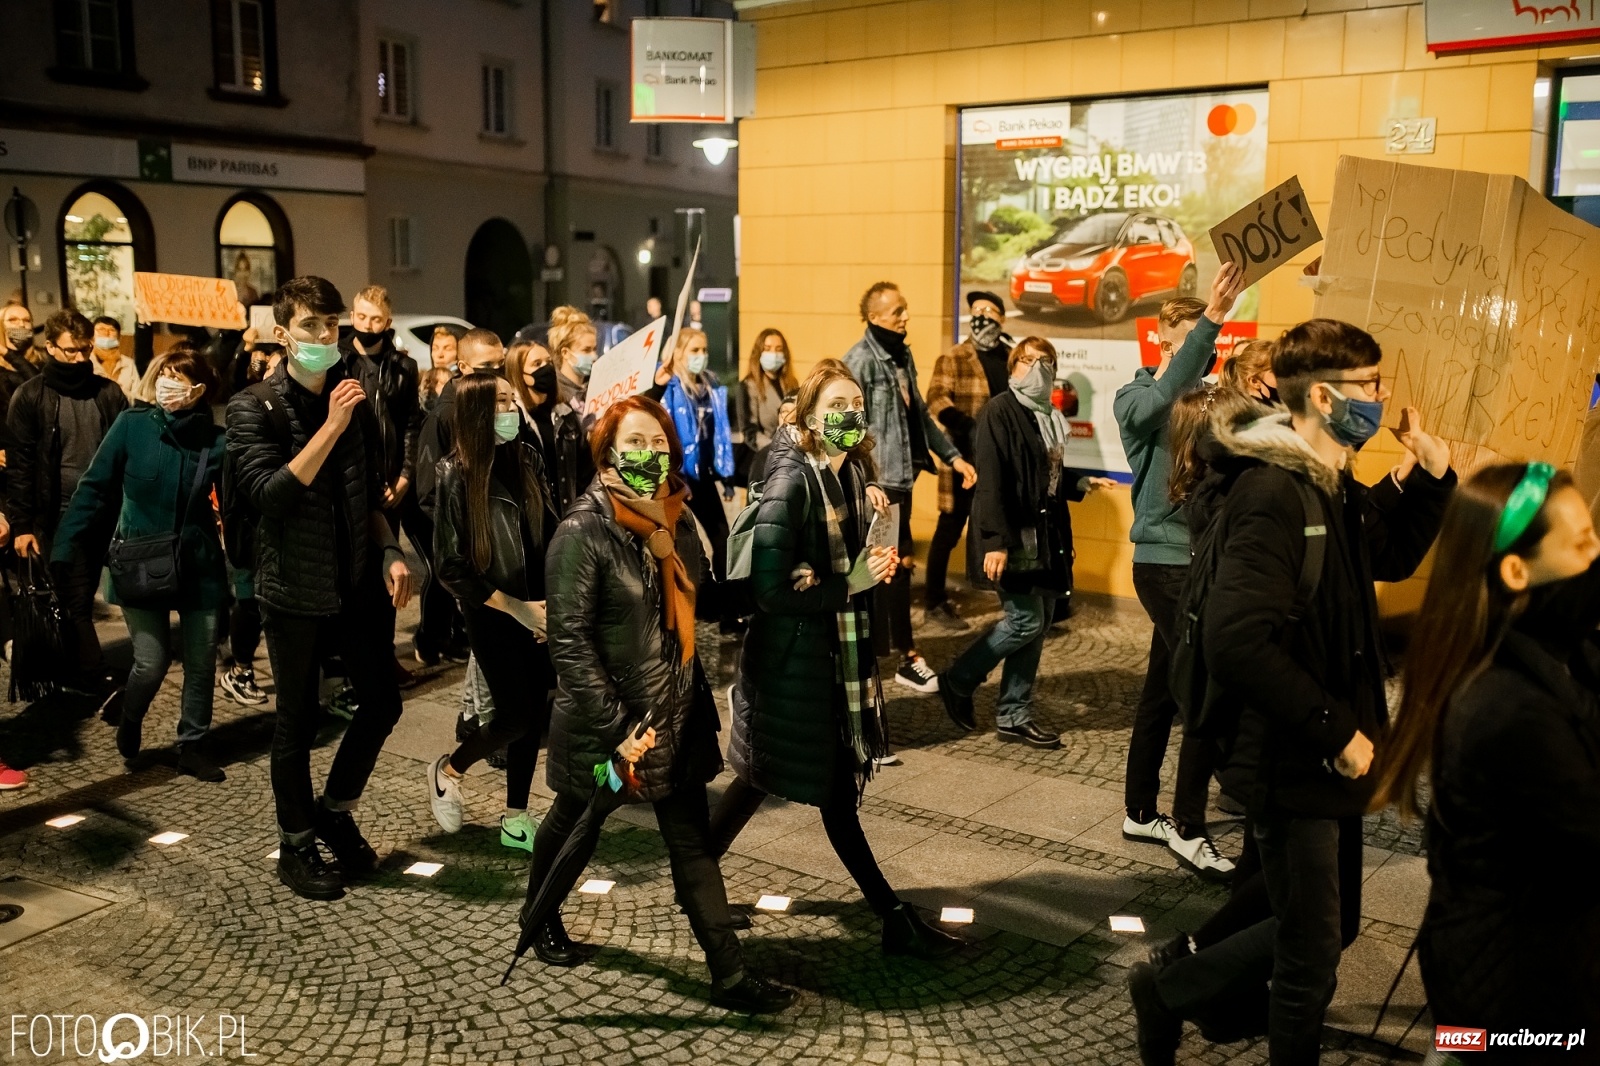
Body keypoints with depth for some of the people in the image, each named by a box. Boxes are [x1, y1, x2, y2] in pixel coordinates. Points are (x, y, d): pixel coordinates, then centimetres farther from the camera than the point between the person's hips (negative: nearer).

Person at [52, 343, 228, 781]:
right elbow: (94, 488, -4)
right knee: (152, 662, -3)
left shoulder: (216, 440, -7)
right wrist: (65, 548, -7)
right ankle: (129, 724, 28)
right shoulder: (132, 424, -8)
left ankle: (193, 746, 27)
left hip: (199, 567, 1)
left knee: (200, 662, 7)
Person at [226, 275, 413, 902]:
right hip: (295, 590, -5)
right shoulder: (253, 409, -7)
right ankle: (297, 844, 23)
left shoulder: (354, 400, 9)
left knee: (382, 702, 8)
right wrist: (331, 426, -25)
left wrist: (390, 553, 2)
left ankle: (336, 810, 31)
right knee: (298, 720, 6)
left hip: (357, 582, 5)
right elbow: (271, 493, -21)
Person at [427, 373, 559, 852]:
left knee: (534, 710, 7)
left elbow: (550, 533, 6)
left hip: (537, 608, 5)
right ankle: (448, 771, 27)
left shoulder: (527, 459, -1)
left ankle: (515, 819, 24)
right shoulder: (457, 475, -14)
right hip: (492, 614, -4)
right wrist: (517, 609, -15)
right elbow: (452, 567, -12)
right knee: (516, 715, -3)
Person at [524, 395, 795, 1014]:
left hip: (677, 714, 5)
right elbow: (570, 641, -20)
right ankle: (540, 918, 44)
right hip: (603, 719, -5)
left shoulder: (676, 518, 2)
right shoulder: (584, 531, -18)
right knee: (576, 825, 18)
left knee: (693, 842, 7)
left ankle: (729, 975, 14)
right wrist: (616, 727, -22)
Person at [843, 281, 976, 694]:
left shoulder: (903, 354, 13)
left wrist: (952, 455, 16)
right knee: (900, 562, -3)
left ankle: (877, 648, 21)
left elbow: (920, 414, 20)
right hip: (880, 479, -8)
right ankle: (908, 658, 8)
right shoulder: (860, 360, -14)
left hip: (903, 475, 8)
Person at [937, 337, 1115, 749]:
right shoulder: (999, 411, -11)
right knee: (1025, 620, -9)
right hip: (1013, 537, -8)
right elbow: (991, 481, -18)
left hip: (1045, 536, 8)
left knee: (1039, 626, 8)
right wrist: (996, 541, -24)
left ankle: (1014, 718, 18)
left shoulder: (1050, 416, 14)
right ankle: (957, 681, 11)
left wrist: (1083, 481, 7)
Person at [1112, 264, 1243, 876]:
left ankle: (1141, 814, 26)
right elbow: (1167, 393, -31)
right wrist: (1212, 316, -40)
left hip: (1198, 561, 7)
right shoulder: (1135, 399, -7)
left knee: (1164, 691, 14)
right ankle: (1187, 829, 5)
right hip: (1165, 563, -7)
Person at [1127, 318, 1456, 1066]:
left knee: (1325, 927, 22)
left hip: (1331, 756, 10)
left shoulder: (1337, 490, 8)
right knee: (1311, 955, 8)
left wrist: (1429, 475, 9)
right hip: (1293, 762, -9)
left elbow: (1392, 559, 25)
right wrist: (1337, 731, -24)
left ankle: (1169, 989, 37)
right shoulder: (1273, 495, -23)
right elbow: (1237, 643, -33)